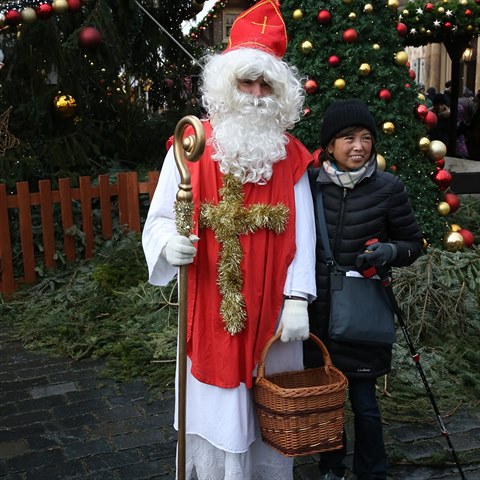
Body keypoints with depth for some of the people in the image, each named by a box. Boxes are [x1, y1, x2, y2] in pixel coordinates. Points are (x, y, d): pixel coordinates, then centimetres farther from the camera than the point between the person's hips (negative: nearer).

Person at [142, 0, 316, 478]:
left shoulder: (290, 157, 3)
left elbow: (302, 232, -2)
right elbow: (158, 219, -2)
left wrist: (297, 299, -10)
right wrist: (171, 243, -24)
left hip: (272, 314, 2)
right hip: (210, 312, -1)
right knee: (216, 414, 8)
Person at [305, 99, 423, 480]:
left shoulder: (388, 188, -7)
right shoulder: (310, 184, -3)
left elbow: (414, 243, 3)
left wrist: (390, 252, -18)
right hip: (318, 309, 2)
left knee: (363, 400, 4)